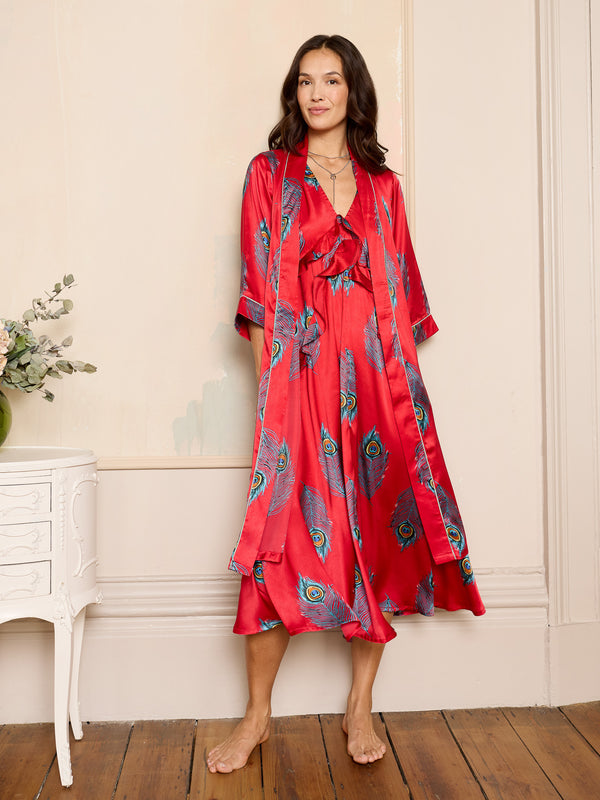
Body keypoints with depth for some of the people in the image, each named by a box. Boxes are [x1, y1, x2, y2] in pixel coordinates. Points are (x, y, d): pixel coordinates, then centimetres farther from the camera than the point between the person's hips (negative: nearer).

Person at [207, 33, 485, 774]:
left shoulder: (382, 185, 15)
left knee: (377, 526, 3)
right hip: (300, 371, -2)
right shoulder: (269, 173, 9)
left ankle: (360, 706, 18)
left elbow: (402, 288, 13)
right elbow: (258, 284, 2)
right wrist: (268, 376, -5)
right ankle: (258, 713, 11)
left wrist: (406, 373, 5)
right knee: (286, 527, -5)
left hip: (377, 370, 3)